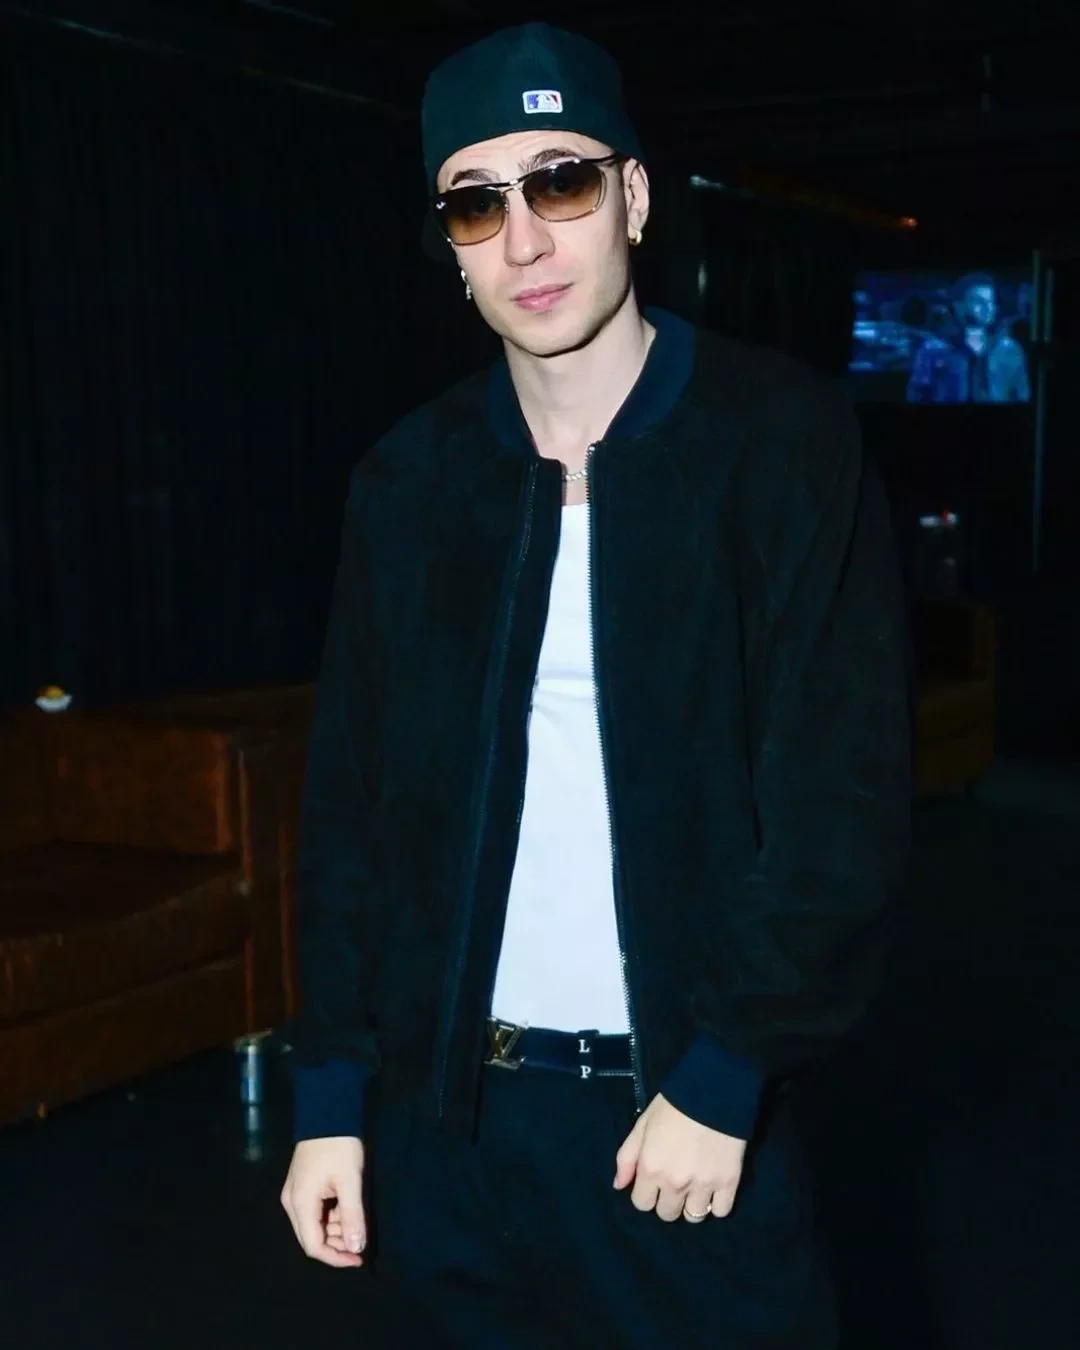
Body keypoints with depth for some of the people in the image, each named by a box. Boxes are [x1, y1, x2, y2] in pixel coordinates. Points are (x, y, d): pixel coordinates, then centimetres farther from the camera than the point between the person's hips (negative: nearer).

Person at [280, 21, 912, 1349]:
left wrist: (726, 1076, -13)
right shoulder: (408, 478, 3)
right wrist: (332, 1092, 1)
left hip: (686, 1101, -3)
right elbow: (350, 802, 5)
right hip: (445, 1107, 3)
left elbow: (843, 791, -10)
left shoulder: (783, 436, -7)